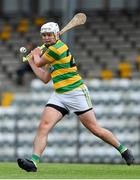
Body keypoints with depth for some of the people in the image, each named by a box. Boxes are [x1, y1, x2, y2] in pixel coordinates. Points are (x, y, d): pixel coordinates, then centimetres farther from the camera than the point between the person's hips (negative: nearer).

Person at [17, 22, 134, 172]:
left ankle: (123, 150, 16)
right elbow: (45, 78, 18)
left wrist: (36, 55, 19)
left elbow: (39, 62, -3)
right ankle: (33, 162, -21)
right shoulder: (51, 51, 15)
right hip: (58, 95, 8)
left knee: (95, 129, -1)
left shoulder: (58, 47, -13)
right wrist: (31, 61, 24)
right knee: (43, 127, -13)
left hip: (76, 93, -8)